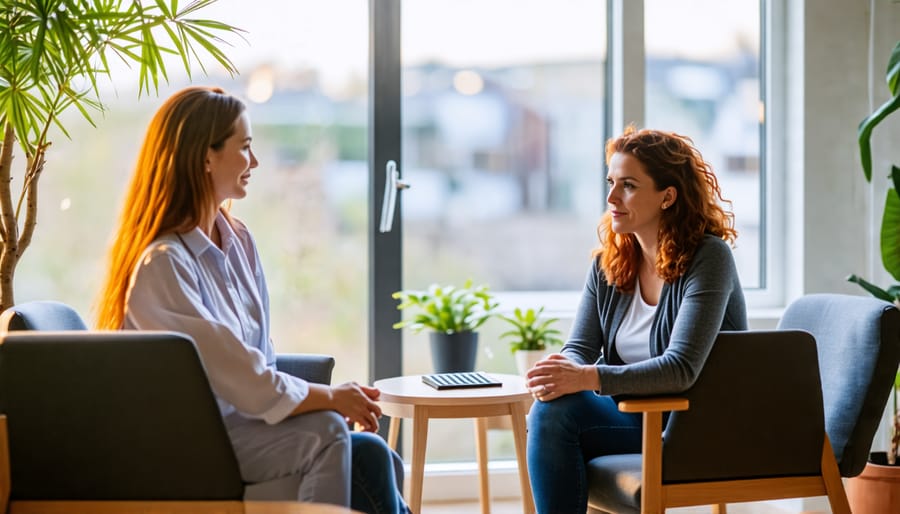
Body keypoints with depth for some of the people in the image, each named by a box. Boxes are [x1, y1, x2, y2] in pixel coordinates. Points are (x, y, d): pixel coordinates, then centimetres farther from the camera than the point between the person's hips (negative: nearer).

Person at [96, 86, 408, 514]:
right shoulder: (161, 264, -17)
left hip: (245, 419, 7)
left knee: (374, 457, -16)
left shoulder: (238, 241, 10)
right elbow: (233, 374, -20)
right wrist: (329, 397, -11)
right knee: (325, 431, -28)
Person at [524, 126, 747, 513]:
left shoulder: (707, 258, -14)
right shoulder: (608, 263, 7)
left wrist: (589, 378, -34)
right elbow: (580, 348, 4)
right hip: (631, 413, 6)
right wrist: (559, 372, -21)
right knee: (548, 410, -25)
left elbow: (681, 368, -24)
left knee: (558, 413, -26)